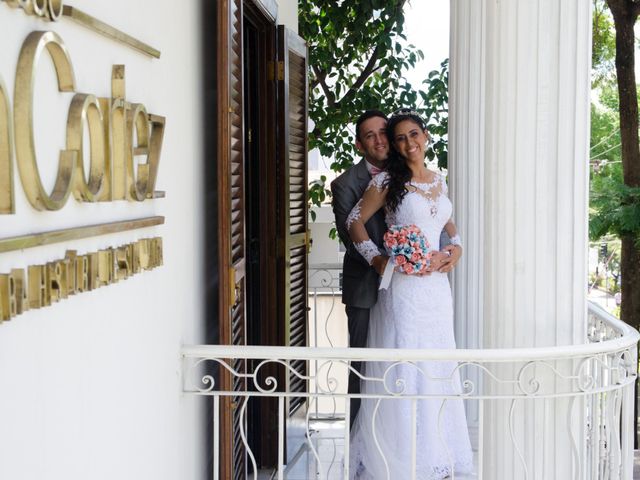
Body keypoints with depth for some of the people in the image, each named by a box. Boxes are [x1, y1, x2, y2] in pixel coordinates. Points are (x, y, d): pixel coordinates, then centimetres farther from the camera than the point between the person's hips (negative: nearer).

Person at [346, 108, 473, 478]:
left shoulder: (439, 182, 12)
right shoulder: (388, 180, -4)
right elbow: (355, 221, -3)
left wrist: (456, 247, 6)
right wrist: (377, 258, -12)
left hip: (436, 285, 6)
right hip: (402, 284, -6)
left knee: (437, 366, 12)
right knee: (402, 368, -1)